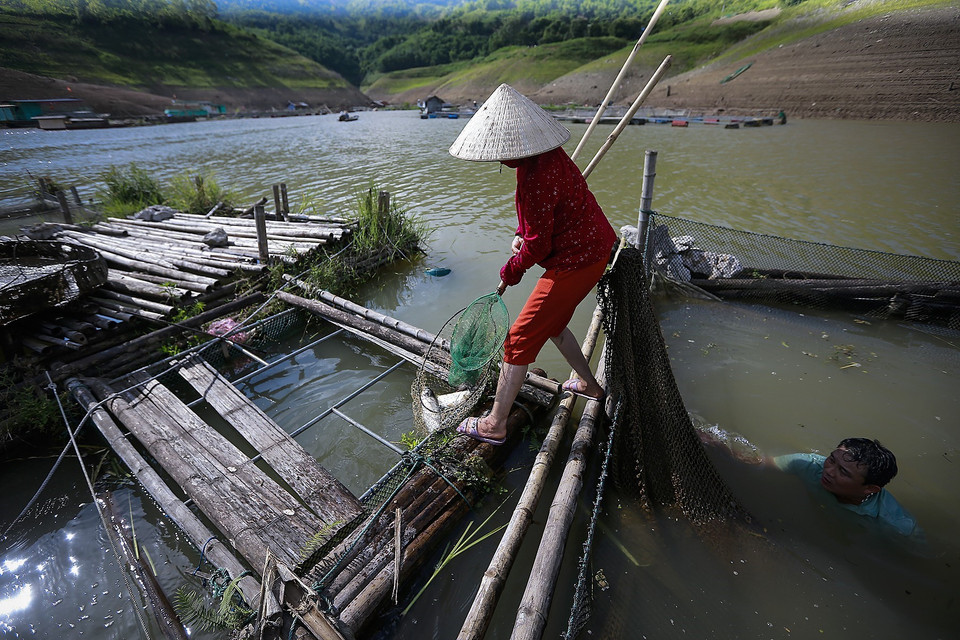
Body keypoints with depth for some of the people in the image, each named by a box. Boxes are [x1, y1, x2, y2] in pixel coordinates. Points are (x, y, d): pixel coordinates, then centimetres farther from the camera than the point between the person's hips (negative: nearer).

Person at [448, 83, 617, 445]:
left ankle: (495, 425, 8)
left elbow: (538, 245, -22)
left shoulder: (537, 174, -27)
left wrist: (510, 272, -4)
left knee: (520, 338, -4)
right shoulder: (548, 154, 6)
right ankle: (589, 385, 43)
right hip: (593, 249, 10)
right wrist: (521, 235, 4)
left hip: (574, 263, -10)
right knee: (551, 321, 27)